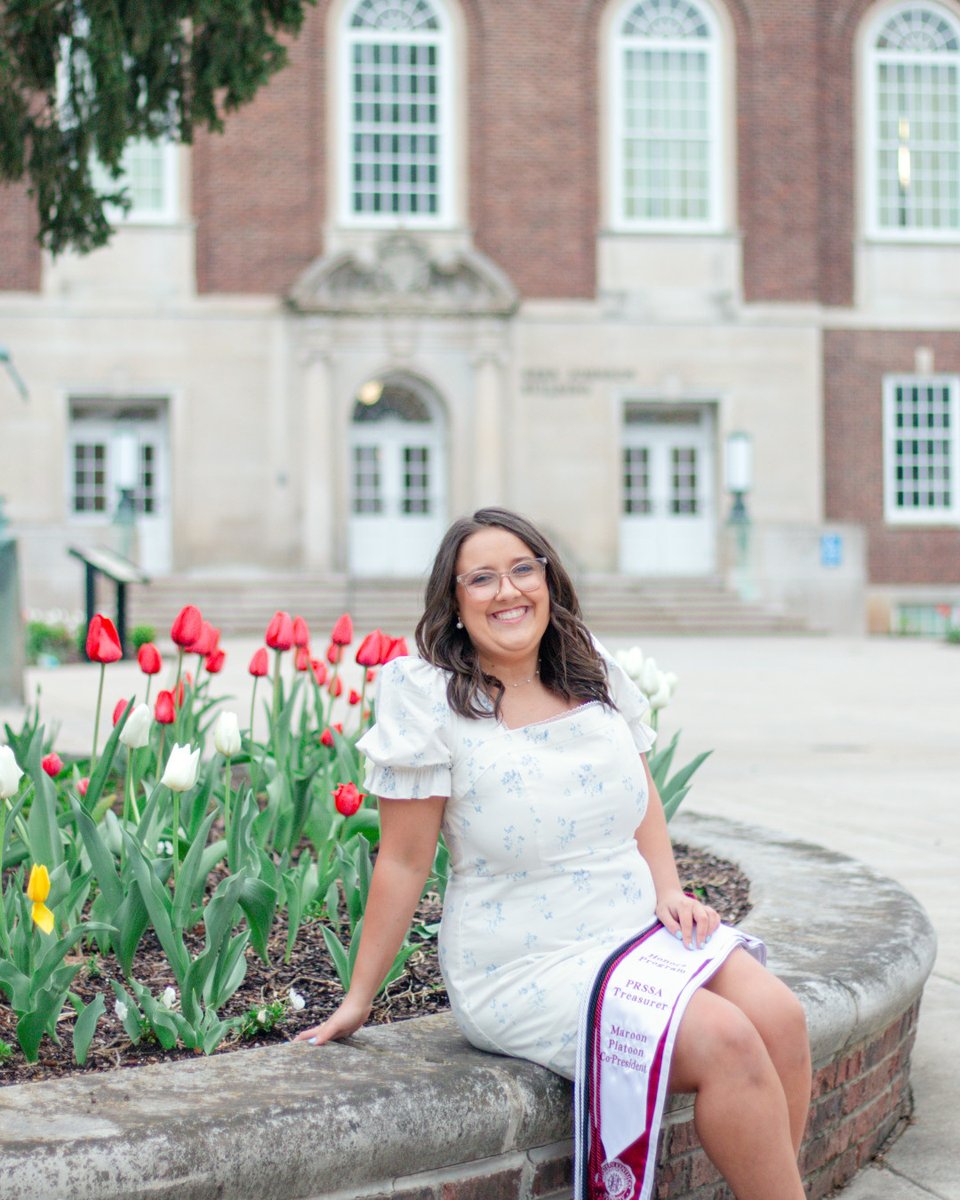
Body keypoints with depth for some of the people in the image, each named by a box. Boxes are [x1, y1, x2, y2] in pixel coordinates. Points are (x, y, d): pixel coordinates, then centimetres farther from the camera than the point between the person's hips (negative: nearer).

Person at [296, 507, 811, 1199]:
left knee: (779, 1015, -19)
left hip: (639, 929, 6)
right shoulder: (432, 701, -10)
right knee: (725, 1040, -24)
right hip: (525, 970, -6)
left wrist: (669, 889, 4)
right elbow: (404, 863, -7)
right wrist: (358, 1000, -5)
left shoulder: (595, 676, 6)